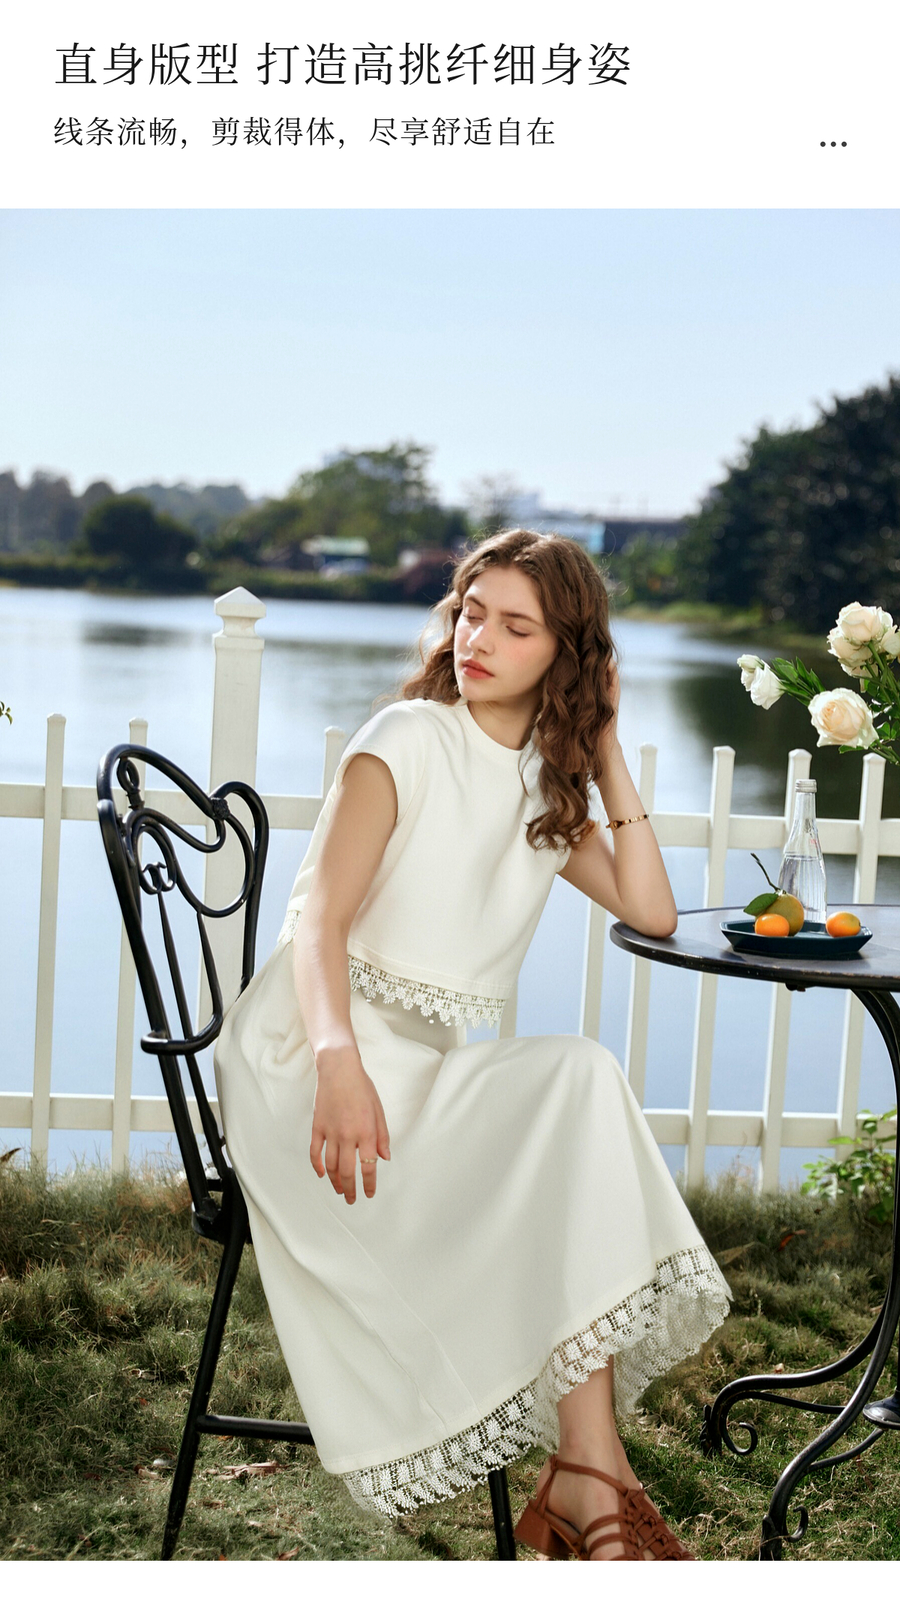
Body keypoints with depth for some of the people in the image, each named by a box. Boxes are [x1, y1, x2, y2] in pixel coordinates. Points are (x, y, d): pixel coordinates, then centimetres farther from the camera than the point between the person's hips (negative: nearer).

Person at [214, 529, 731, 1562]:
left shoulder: (549, 786, 16)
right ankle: (591, 1468, -29)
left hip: (430, 1070, 6)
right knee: (581, 1077, -28)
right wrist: (339, 1061, -32)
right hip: (315, 1057, -5)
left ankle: (580, 1473, -29)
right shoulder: (408, 741, -3)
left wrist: (607, 757, 7)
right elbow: (320, 921, -13)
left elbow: (653, 912, 7)